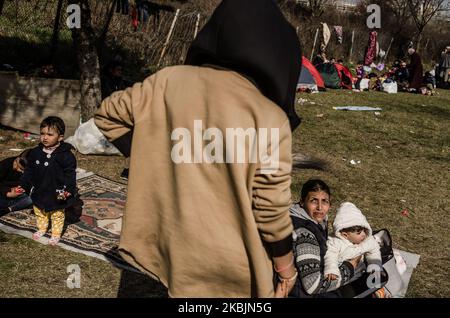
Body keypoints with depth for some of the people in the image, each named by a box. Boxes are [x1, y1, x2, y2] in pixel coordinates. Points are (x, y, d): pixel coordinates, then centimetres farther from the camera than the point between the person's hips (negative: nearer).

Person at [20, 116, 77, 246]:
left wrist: (68, 189, -24)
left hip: (57, 194, -5)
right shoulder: (35, 152, -4)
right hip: (39, 192, 5)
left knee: (57, 216, 13)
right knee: (40, 213, 23)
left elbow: (70, 174, -16)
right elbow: (29, 171, 6)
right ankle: (41, 229, 44)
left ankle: (56, 234, 30)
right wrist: (24, 185, 5)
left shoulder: (66, 155, -19)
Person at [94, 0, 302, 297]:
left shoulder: (169, 80, -10)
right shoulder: (269, 118, -22)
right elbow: (272, 210, -17)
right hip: (236, 271, -4)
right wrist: (287, 269, -1)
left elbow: (108, 114, 4)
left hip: (174, 250, 4)